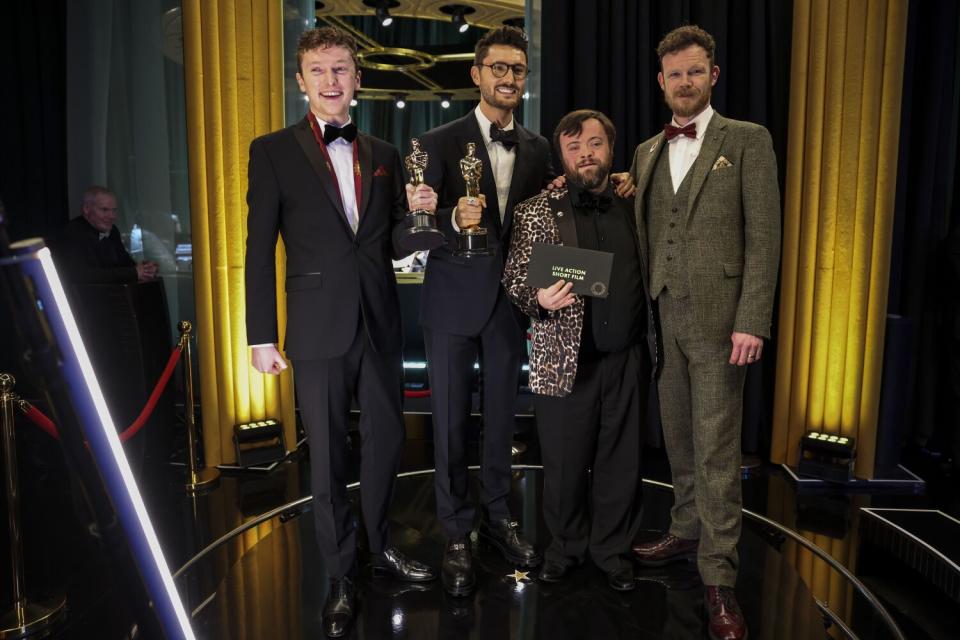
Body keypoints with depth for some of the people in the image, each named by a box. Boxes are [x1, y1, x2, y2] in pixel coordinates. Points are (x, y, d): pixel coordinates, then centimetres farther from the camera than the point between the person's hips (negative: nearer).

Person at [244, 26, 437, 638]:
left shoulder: (385, 155, 11)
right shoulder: (274, 151, 0)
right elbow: (260, 250, -3)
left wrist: (416, 213, -7)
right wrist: (262, 336, -6)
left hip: (379, 322, 4)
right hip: (319, 327, -3)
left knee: (387, 440, 14)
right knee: (328, 455, 6)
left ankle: (381, 547, 37)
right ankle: (343, 577, 24)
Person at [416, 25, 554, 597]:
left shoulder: (538, 149, 7)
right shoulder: (440, 142, -4)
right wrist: (456, 218, -30)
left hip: (510, 301, 3)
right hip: (454, 302, -3)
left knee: (502, 416, 14)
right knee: (452, 421, 5)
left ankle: (499, 517, 32)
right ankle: (457, 534, 21)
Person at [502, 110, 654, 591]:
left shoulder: (632, 206, 8)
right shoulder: (536, 212, 0)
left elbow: (646, 275, 13)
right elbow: (513, 280, -1)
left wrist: (653, 343, 6)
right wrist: (540, 299, -21)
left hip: (627, 358, 3)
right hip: (564, 360, -2)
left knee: (622, 463, 12)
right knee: (564, 465, 9)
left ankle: (613, 550, 32)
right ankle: (566, 546, 32)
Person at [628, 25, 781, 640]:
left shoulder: (748, 140, 1)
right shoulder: (648, 151, 15)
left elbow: (764, 237, -6)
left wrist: (751, 321, -14)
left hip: (717, 316, -4)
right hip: (663, 317, 5)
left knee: (716, 450, -1)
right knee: (680, 442, 14)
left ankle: (719, 576, 10)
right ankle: (686, 533, 31)